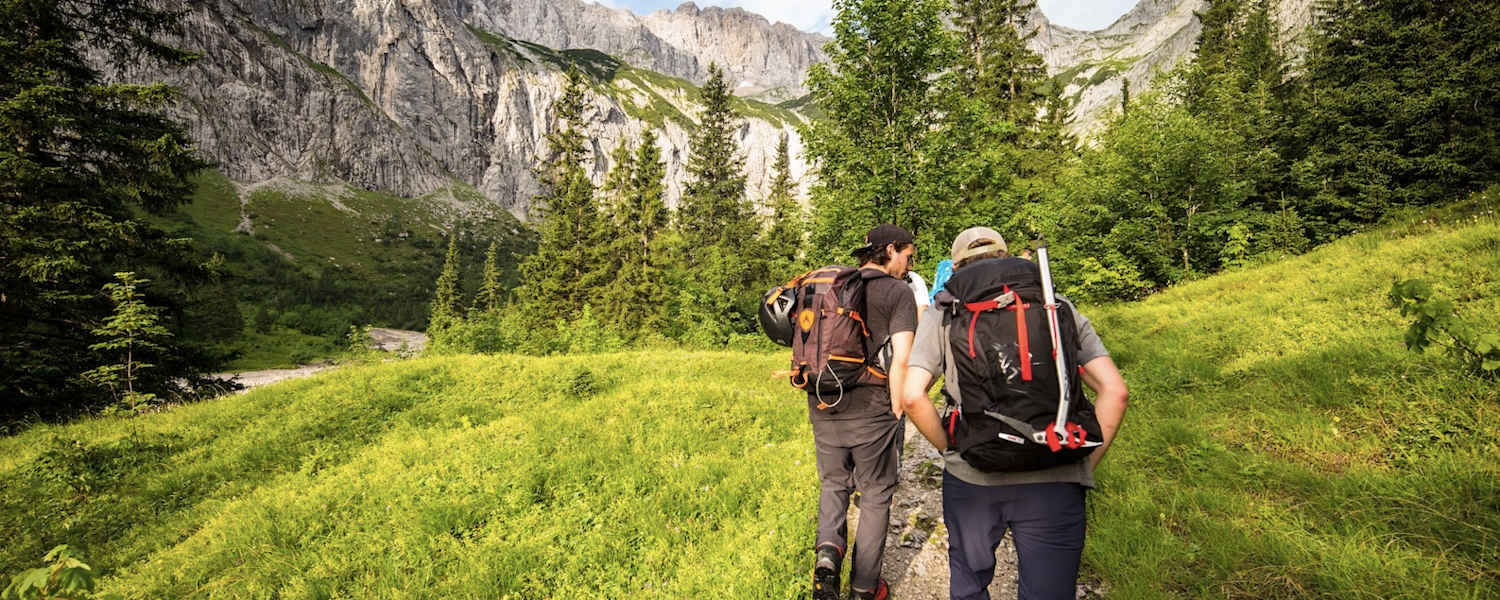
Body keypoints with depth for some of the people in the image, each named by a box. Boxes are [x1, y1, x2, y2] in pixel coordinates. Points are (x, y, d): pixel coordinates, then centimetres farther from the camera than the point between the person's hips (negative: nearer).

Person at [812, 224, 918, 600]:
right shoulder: (898, 292, -7)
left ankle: (828, 550, 1)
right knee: (875, 496, 13)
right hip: (870, 410, -4)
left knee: (834, 484, 24)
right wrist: (897, 413, -6)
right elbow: (901, 361, -16)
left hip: (823, 406, 5)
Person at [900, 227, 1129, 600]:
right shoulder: (1057, 305, 9)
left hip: (970, 476, 0)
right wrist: (1086, 465, 9)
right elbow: (1114, 392, 2)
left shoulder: (942, 313, 5)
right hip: (1054, 479, 1)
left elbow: (912, 397, -5)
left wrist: (951, 449, 8)